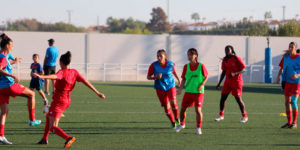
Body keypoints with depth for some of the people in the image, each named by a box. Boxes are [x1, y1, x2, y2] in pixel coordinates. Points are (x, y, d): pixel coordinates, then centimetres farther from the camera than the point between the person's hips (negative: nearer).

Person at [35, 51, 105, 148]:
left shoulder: (62, 72, -18)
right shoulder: (74, 72, 2)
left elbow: (55, 76, -41)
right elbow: (86, 82, 1)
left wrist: (41, 76, -57)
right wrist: (97, 93, 4)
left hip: (58, 101, -8)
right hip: (67, 101, 8)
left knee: (53, 127, -8)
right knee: (48, 117, 30)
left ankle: (68, 138, -30)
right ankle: (44, 139, 36)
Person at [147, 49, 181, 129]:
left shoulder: (170, 64, -12)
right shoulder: (153, 65, -15)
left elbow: (174, 72, 10)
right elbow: (148, 77, -8)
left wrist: (178, 79, 24)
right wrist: (155, 77, -27)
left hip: (170, 86, 0)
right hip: (160, 88, 0)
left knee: (173, 102, -20)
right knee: (166, 106, -1)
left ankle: (177, 118, 6)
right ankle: (173, 122, 20)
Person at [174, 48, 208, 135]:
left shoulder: (201, 66, -7)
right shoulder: (186, 67, 1)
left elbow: (206, 77, 1)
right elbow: (184, 79, 5)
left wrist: (202, 85, -14)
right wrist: (180, 89, -8)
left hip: (198, 91, -3)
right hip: (188, 91, 3)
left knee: (198, 110, -13)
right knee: (183, 109, 7)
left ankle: (199, 128, 3)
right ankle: (182, 124, 32)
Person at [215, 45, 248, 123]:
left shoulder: (236, 59, -12)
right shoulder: (225, 60, 6)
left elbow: (243, 70, -13)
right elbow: (223, 72, 14)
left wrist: (234, 74, -28)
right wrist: (219, 83, 12)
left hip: (236, 81, -6)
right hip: (228, 81, 6)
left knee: (238, 99, -5)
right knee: (223, 97, 0)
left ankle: (244, 116, 7)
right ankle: (221, 115, 11)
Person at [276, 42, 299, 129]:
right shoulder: (286, 57, 6)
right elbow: (281, 68, 15)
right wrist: (278, 76, 1)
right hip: (287, 82, 5)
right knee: (287, 102, 6)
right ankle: (289, 122, 17)